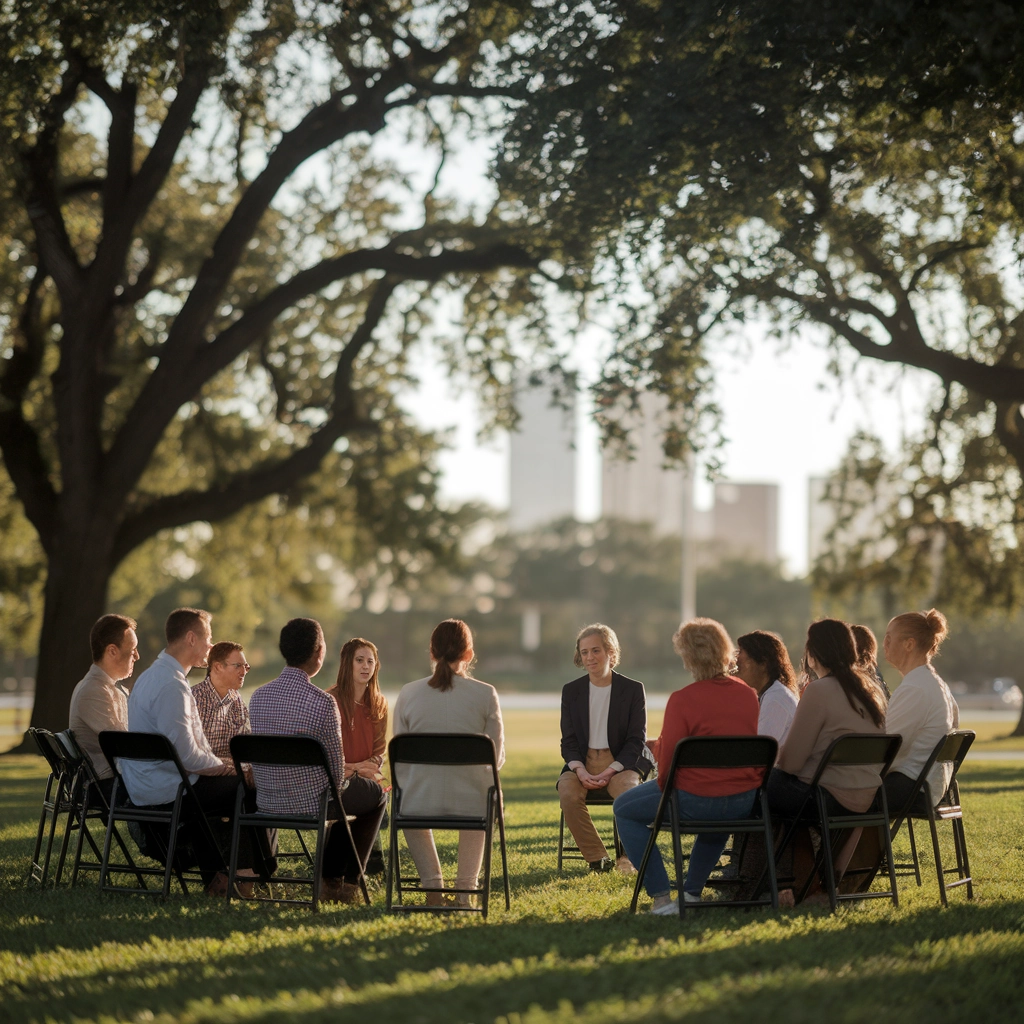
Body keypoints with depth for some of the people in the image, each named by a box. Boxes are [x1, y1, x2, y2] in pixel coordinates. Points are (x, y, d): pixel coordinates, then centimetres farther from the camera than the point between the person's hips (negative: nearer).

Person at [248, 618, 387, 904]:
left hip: (267, 803, 6)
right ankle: (348, 883, 26)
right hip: (310, 803, -6)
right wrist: (339, 783, 12)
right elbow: (336, 767, -13)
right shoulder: (322, 702, -21)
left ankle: (331, 878, 39)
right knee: (375, 794, 24)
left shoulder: (258, 696, -3)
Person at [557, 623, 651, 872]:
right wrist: (581, 771, -13)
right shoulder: (571, 691, 10)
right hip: (582, 761, 2)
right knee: (568, 794, -30)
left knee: (627, 793, -35)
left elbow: (637, 740, -2)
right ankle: (597, 859, -20)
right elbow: (568, 741, 7)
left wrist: (609, 772, -16)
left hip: (620, 761, -2)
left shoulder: (633, 689, 2)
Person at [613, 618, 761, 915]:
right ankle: (692, 891, 42)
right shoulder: (748, 694, 2)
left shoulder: (682, 700, -16)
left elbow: (668, 759, -15)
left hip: (696, 800, -6)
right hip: (745, 803, 6)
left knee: (624, 809, 19)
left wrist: (663, 785, 6)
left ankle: (662, 898, 11)